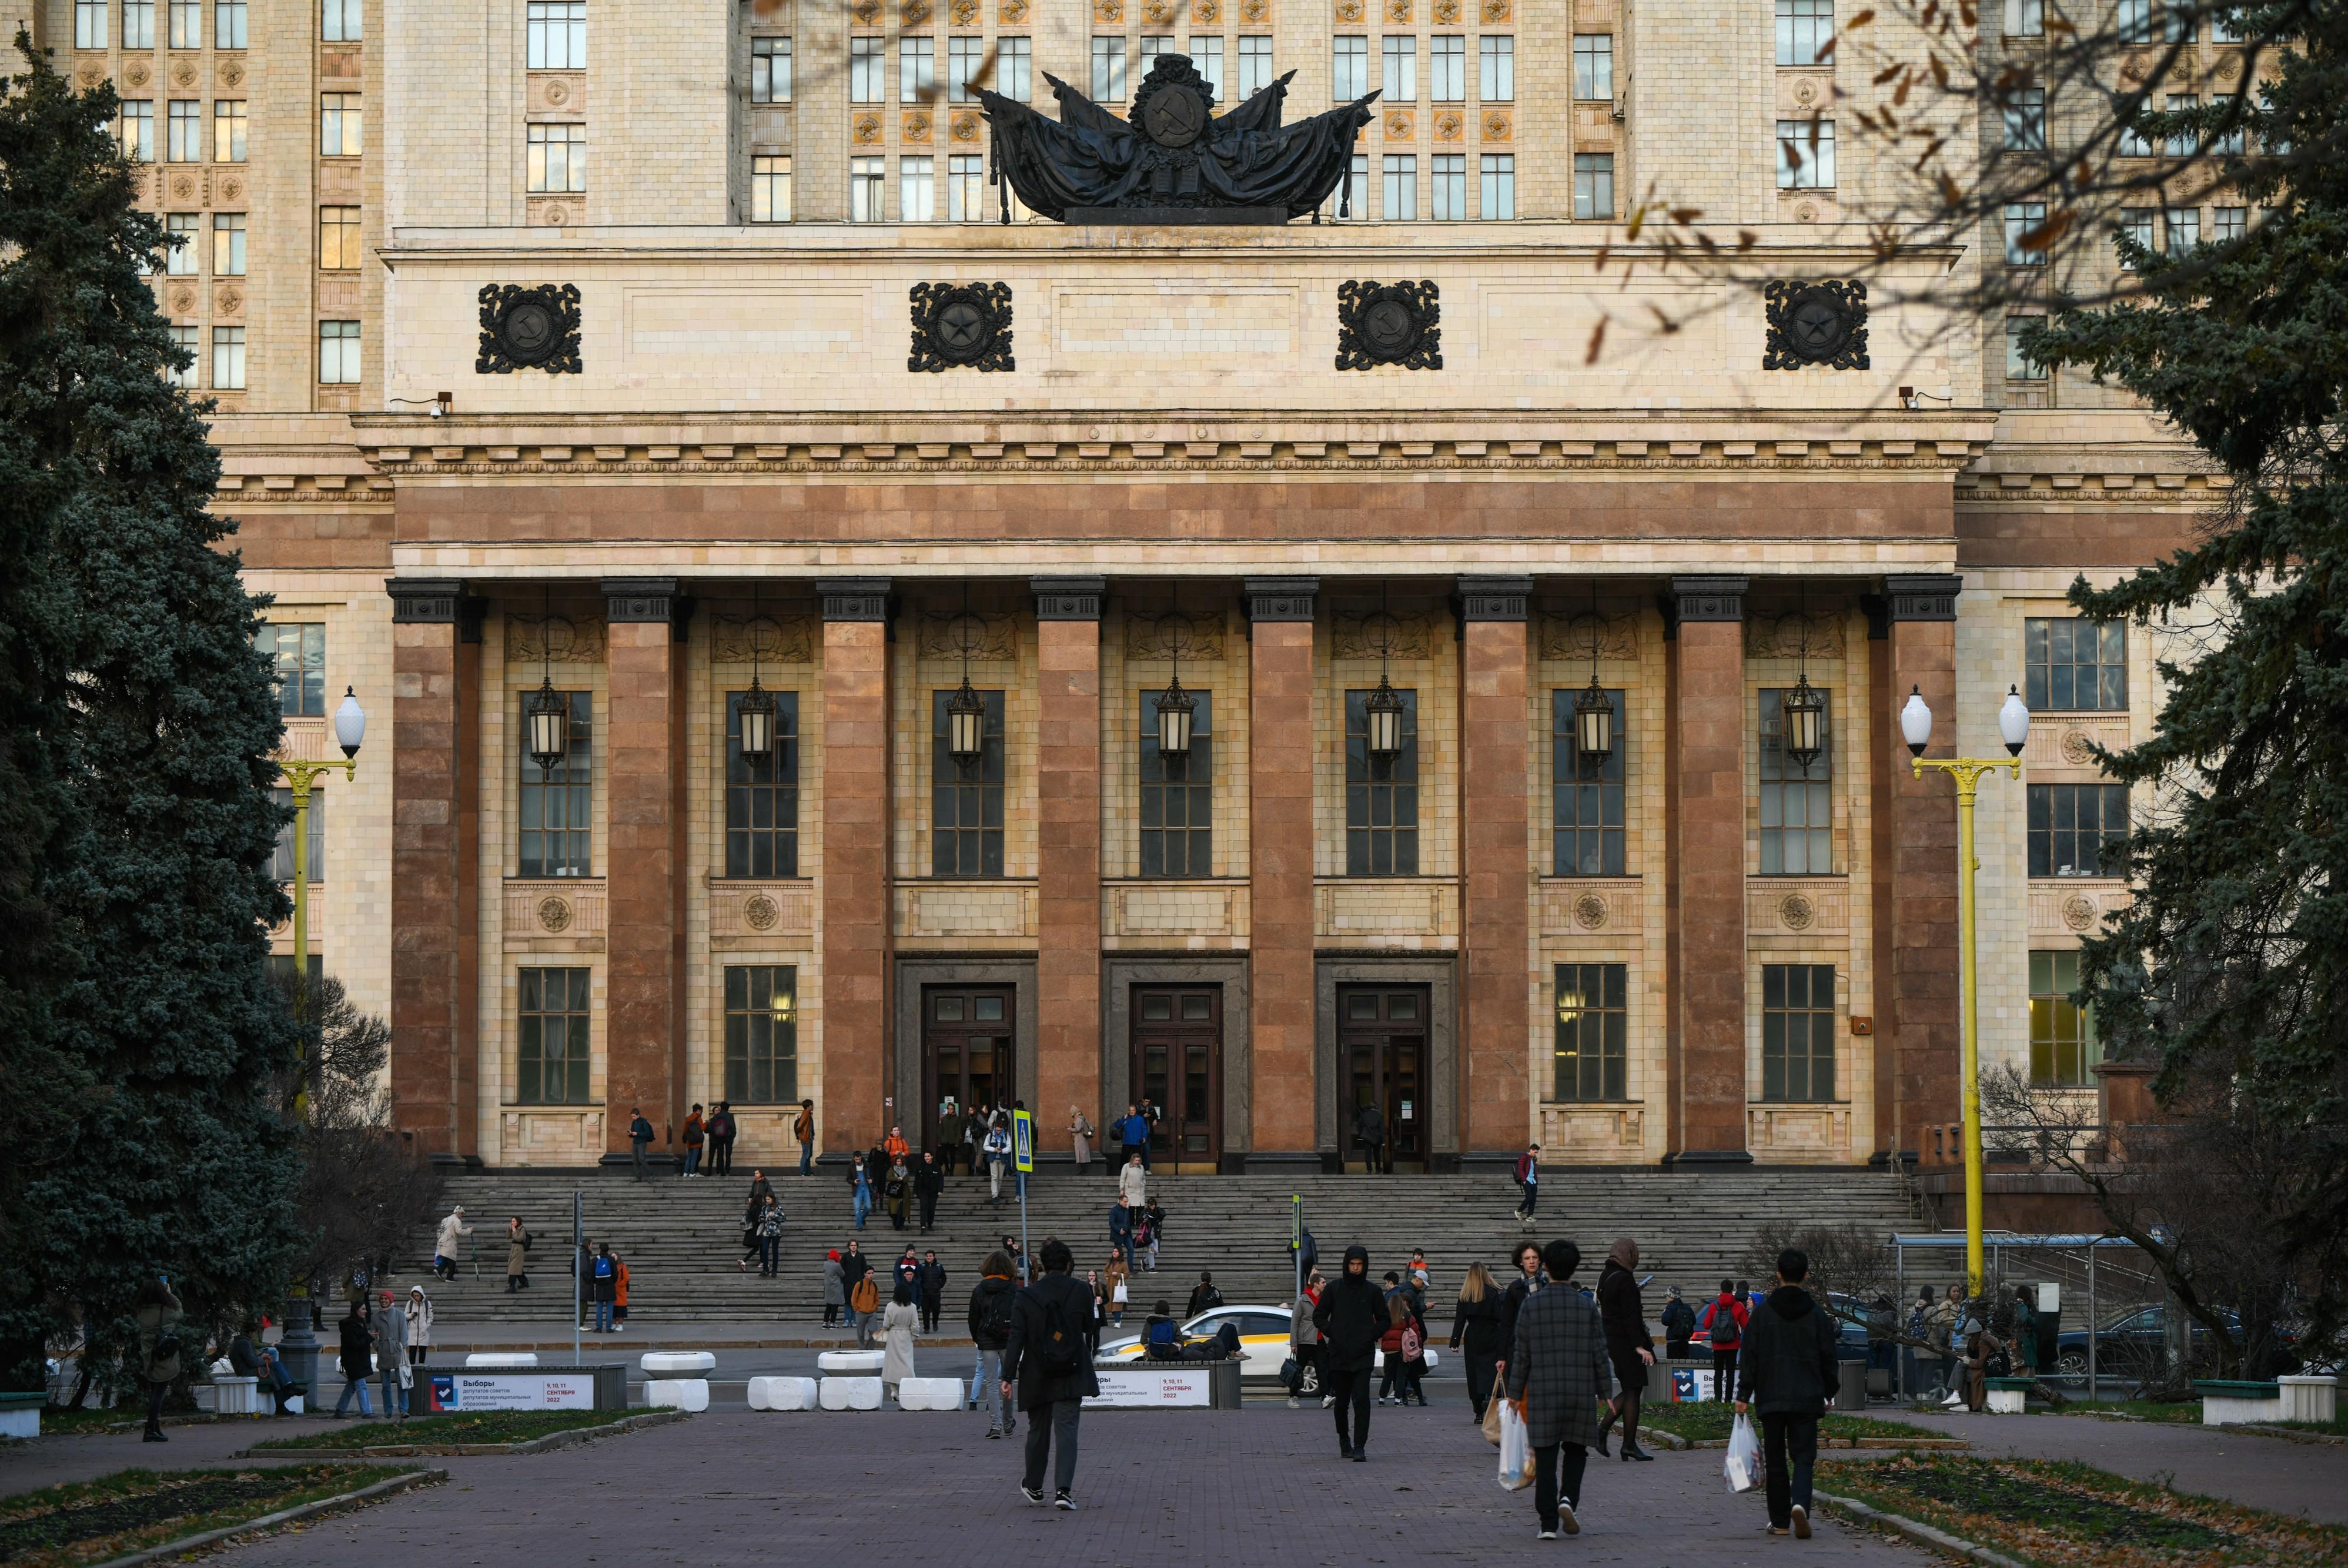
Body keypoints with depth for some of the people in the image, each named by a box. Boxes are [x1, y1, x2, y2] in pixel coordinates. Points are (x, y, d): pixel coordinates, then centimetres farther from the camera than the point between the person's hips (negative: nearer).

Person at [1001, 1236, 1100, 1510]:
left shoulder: (1025, 1298, -5)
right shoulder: (1080, 1292, -5)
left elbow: (1016, 1340, -8)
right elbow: (1090, 1331, 7)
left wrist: (1008, 1377, -8)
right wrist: (1088, 1359, 25)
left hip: (1037, 1377, 1)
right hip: (1071, 1375, -1)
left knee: (1038, 1431, 16)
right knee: (1066, 1430, -3)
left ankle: (1034, 1487, 30)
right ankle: (1062, 1490, -17)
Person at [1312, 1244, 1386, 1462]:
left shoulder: (1372, 1290, 5)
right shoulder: (1334, 1288, 5)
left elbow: (1383, 1320, 13)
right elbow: (1319, 1316, 11)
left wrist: (1371, 1336, -2)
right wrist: (1331, 1334, -2)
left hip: (1363, 1356, -2)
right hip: (1338, 1354, 2)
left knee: (1361, 1400, -13)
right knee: (1341, 1402, 10)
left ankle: (1360, 1447, -15)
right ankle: (1344, 1441, 29)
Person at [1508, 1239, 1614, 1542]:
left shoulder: (1531, 1306, -3)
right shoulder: (1587, 1306, -1)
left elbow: (1521, 1355, -1)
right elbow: (1599, 1354, 0)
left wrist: (1515, 1393, 8)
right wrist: (1605, 1392, 9)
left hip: (1542, 1393, -1)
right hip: (1581, 1392, 1)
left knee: (1546, 1459, 4)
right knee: (1575, 1450, 17)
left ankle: (1548, 1523, -1)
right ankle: (1568, 1499, -6)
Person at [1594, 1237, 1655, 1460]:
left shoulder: (1605, 1276, 11)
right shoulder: (1624, 1279, -17)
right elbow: (1630, 1316, -20)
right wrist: (1639, 1346, -20)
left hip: (1610, 1339, 9)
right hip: (1626, 1341, -9)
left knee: (1629, 1390, 15)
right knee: (1633, 1390, -2)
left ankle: (1603, 1429, 7)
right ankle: (1629, 1445, 0)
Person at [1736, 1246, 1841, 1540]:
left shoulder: (1762, 1314, -1)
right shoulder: (1817, 1315, 1)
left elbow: (1749, 1358, -1)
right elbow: (1828, 1359, 6)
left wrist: (1744, 1395, 3)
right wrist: (1829, 1393, 19)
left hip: (1771, 1399, 0)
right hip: (1807, 1400, 0)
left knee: (1775, 1460, 9)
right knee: (1804, 1457, 2)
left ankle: (1780, 1521, 11)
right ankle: (1800, 1504, -24)